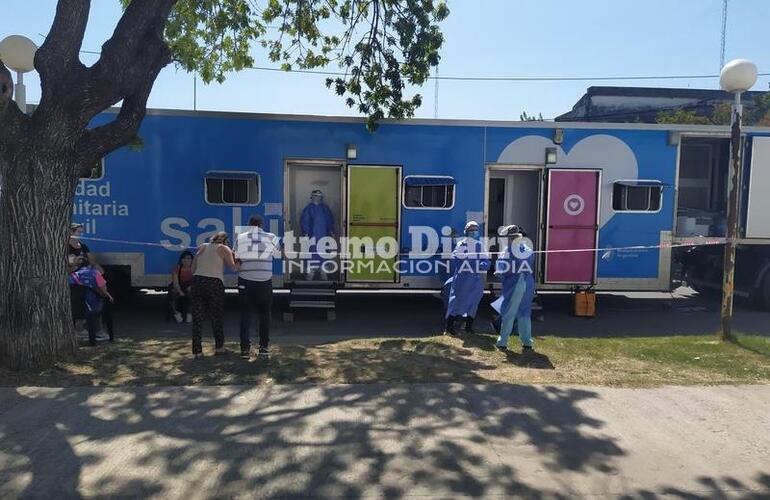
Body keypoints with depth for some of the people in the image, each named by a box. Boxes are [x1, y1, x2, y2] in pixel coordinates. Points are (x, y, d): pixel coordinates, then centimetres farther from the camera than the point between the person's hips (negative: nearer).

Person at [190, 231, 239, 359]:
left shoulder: (202, 247, 17)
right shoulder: (225, 249, 6)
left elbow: (193, 268, 13)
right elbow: (233, 267, -5)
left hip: (197, 281, 3)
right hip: (215, 283, -3)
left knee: (197, 318, 6)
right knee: (216, 317, 12)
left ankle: (197, 351, 6)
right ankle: (219, 347, 23)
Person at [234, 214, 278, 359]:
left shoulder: (240, 238, 1)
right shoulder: (271, 238, -2)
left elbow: (236, 259, 2)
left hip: (245, 281, 1)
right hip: (265, 282, 0)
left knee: (246, 315, 7)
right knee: (265, 315, 12)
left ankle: (245, 348, 5)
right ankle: (264, 347, 14)